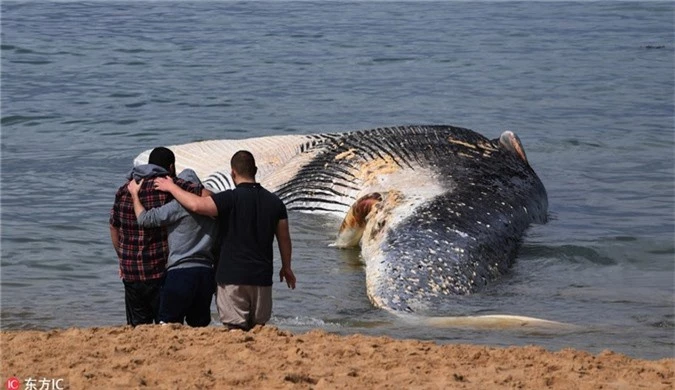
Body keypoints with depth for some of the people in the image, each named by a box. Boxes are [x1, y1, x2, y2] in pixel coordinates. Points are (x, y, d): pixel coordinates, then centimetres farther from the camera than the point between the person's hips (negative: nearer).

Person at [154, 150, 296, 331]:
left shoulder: (231, 199, -12)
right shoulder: (274, 201, 5)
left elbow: (196, 205, -24)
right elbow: (284, 238, 13)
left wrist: (171, 187, -9)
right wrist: (286, 267, 27)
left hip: (233, 276, -5)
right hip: (262, 277, 5)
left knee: (236, 328, -3)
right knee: (258, 327, 13)